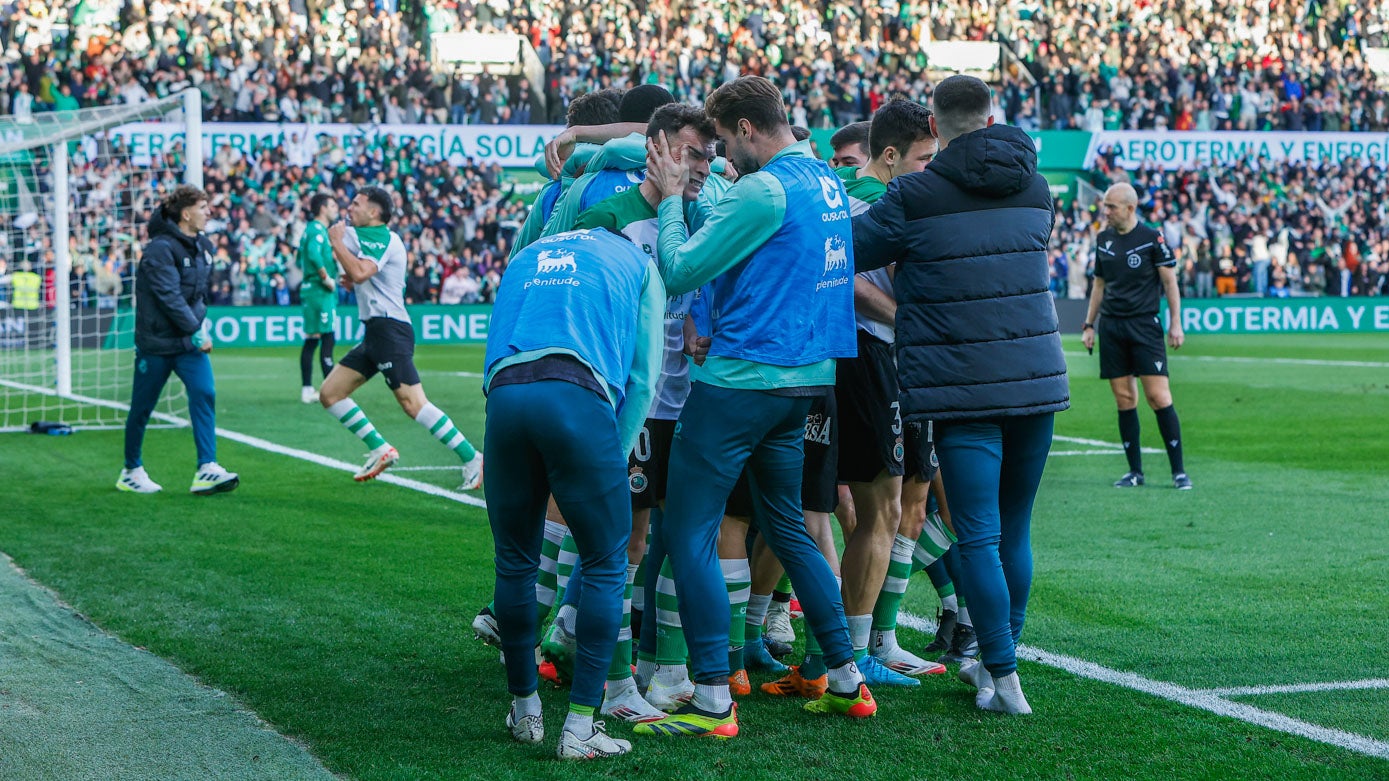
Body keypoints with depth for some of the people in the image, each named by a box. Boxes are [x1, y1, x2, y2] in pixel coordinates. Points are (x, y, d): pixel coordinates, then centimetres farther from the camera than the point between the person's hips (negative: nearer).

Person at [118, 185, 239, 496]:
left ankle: (206, 470, -17)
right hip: (156, 341, -6)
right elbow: (169, 296, -22)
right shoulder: (160, 249, -17)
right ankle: (131, 471, 22)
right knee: (142, 407, 6)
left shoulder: (203, 246, 8)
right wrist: (195, 332, -23)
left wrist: (202, 321, 9)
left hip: (190, 341, 6)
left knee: (204, 394, -13)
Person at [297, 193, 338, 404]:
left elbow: (301, 260, 26)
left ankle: (307, 390, 12)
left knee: (311, 341, 10)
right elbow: (313, 254, -28)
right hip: (320, 292, -10)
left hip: (310, 290, 10)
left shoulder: (312, 229, 19)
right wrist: (326, 278, -21)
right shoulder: (317, 230, -12)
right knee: (327, 339, -11)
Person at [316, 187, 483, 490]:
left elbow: (360, 272, -27)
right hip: (374, 331, 10)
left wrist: (337, 242, -14)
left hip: (389, 327, -10)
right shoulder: (370, 237, 21)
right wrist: (352, 279, 14)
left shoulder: (381, 238, -10)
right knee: (329, 395, 8)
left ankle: (472, 458, -19)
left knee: (413, 403, -19)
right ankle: (380, 450, 12)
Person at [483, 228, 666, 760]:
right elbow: (641, 378, 18)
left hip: (504, 393, 4)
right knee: (605, 566, 7)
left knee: (515, 562, 17)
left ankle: (525, 711, 27)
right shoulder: (635, 263, 27)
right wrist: (617, 453, 21)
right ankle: (580, 728, 2)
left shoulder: (526, 257, 37)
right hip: (579, 393, -3)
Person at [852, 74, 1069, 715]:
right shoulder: (1035, 188, 10)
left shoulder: (916, 196, -7)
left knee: (978, 535, -3)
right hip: (1038, 377, 5)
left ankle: (1004, 678, -5)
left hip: (962, 387, -5)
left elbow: (846, 251, -1)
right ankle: (997, 660, 26)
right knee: (1014, 531, 15)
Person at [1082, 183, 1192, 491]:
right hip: (1111, 327, 5)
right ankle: (1135, 471, 10)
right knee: (1124, 399, 3)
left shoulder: (1152, 238, -3)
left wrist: (1176, 323, -7)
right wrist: (1089, 324, 16)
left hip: (1144, 325, -5)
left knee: (1159, 396, -10)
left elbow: (1170, 281, -2)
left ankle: (1178, 471, -5)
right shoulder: (1103, 240, 12)